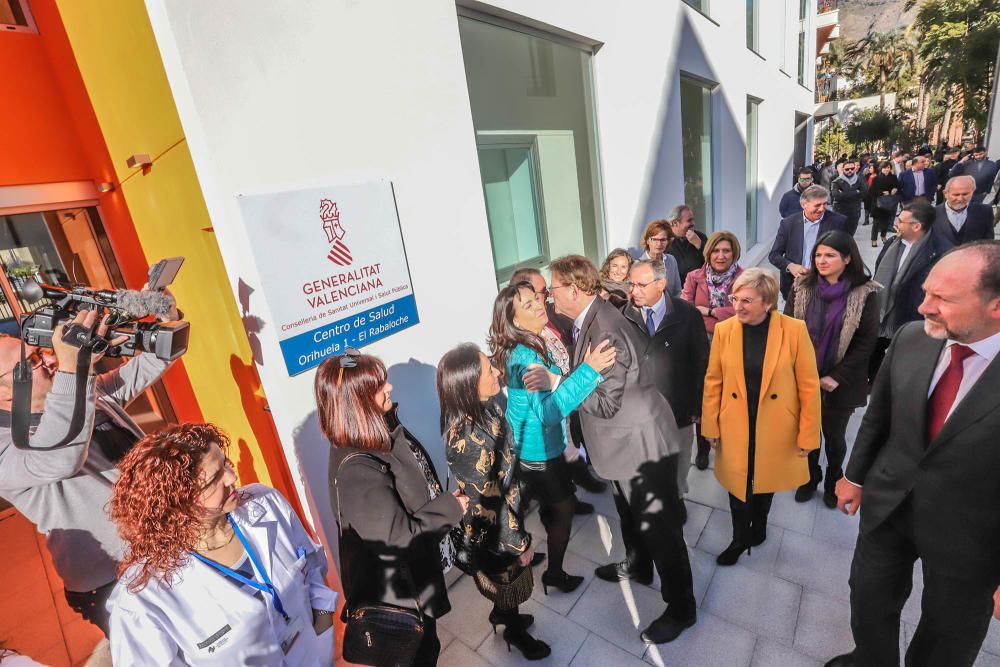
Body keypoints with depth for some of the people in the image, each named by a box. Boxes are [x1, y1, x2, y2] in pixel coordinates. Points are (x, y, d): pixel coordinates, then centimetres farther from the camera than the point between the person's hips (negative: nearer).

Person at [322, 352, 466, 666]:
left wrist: (445, 502, 0)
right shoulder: (356, 470, -37)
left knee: (426, 640, 32)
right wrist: (450, 508, -22)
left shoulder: (384, 428, -11)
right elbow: (398, 537, -31)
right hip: (396, 588, -7)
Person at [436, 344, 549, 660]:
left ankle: (503, 613, 61)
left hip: (502, 512, 7)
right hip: (492, 529, -7)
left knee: (507, 580, 32)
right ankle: (514, 630, 52)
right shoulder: (470, 441, -40)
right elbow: (490, 504, -28)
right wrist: (519, 544, -13)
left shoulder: (483, 408, -14)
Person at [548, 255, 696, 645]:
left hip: (643, 442, -10)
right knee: (630, 514, 30)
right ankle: (638, 566, 55)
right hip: (624, 441, 10)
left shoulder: (607, 331, -30)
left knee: (660, 527, 10)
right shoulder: (589, 320, 0)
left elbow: (606, 402, -28)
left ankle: (681, 608, 33)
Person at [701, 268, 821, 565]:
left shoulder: (794, 329, -14)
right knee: (738, 482, 14)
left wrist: (807, 435, -6)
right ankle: (740, 538, 38)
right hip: (735, 427, 1)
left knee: (765, 481, 21)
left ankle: (758, 527, 49)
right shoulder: (724, 330, -9)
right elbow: (713, 382, -3)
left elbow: (809, 386, -8)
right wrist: (711, 427, 0)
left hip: (775, 428, -1)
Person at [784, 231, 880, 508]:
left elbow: (867, 342, -10)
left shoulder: (865, 294, -10)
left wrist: (836, 377, -13)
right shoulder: (802, 287, -4)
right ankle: (810, 477, 39)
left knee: (834, 435, 16)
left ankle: (833, 482, 41)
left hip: (839, 382, -1)